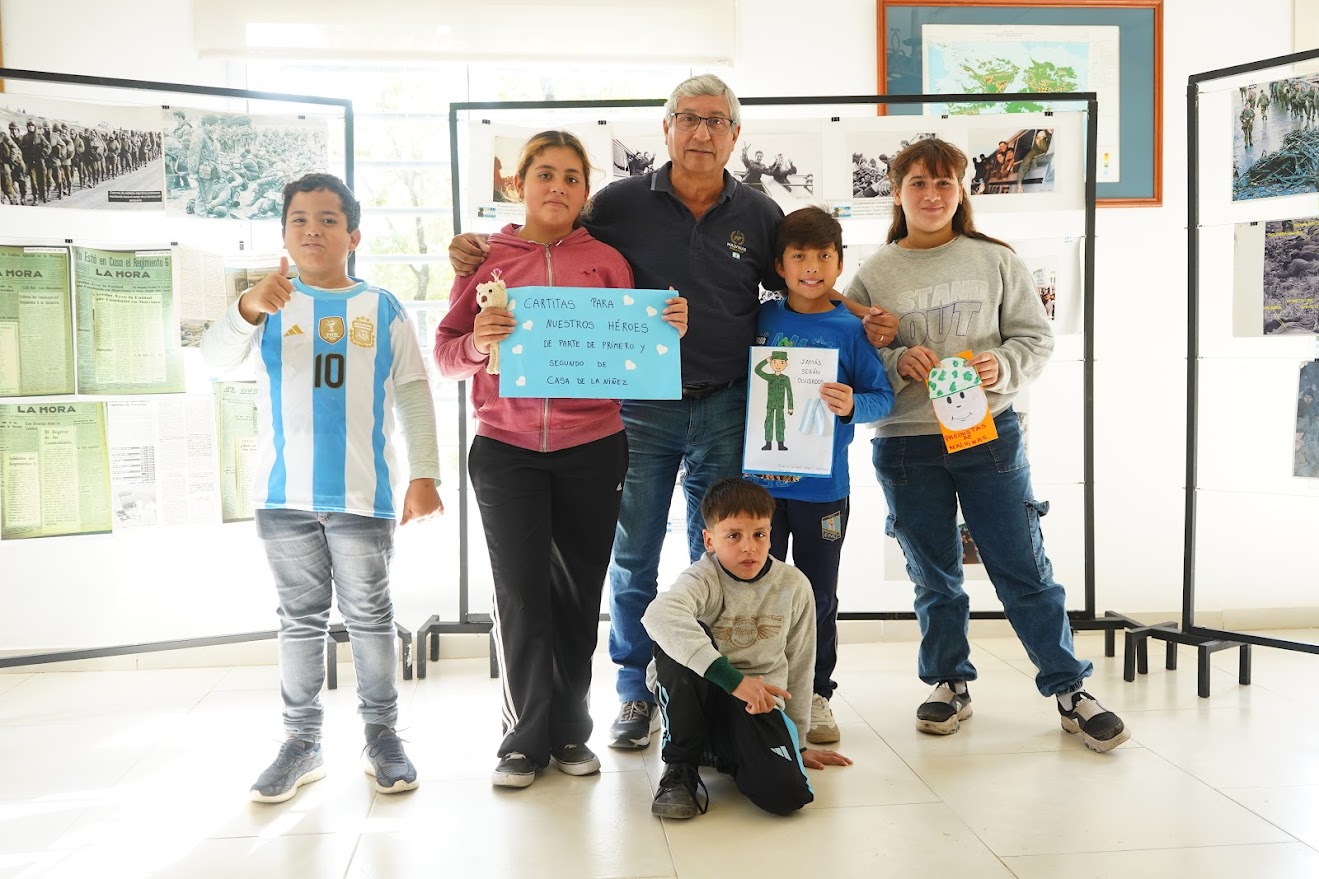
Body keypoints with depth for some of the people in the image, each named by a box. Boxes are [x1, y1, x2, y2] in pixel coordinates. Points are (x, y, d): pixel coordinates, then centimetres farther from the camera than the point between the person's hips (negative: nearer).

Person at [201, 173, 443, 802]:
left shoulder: (382, 309, 5)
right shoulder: (271, 303, 6)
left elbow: (413, 396, 4)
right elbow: (215, 360, -10)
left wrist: (423, 475, -4)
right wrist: (247, 309, -30)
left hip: (363, 493, -1)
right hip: (284, 493, 1)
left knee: (370, 617, 8)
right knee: (300, 620, 10)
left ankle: (382, 734, 18)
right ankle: (301, 741, 19)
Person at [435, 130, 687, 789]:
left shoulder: (606, 260, 8)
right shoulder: (486, 259, 6)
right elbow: (446, 355, 3)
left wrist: (666, 330, -10)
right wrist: (479, 344, -18)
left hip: (591, 450, 1)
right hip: (506, 450, -1)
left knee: (578, 593, 6)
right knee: (521, 595, -1)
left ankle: (569, 729, 21)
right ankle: (526, 737, 13)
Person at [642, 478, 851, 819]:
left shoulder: (793, 585, -1)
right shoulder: (703, 579, -14)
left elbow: (799, 667, 11)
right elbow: (658, 614, -39)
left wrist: (798, 742, 17)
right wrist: (734, 680, -43)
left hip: (758, 706, 2)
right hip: (698, 698, -1)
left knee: (785, 792, -27)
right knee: (676, 642, -32)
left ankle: (729, 758, 9)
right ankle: (681, 767, -13)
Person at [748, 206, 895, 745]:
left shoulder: (851, 329, -4)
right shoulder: (761, 319, 1)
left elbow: (883, 396, -4)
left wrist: (852, 406, -23)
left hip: (823, 488, -1)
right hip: (760, 481, 2)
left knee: (818, 596, 11)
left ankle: (816, 695, 25)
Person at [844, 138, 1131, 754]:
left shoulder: (996, 260, 3)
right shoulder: (872, 275, 2)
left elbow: (1036, 336, 4)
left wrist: (1002, 367, -16)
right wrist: (897, 363, -17)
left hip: (989, 432, 0)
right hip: (904, 444, 1)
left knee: (1024, 569, 3)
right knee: (934, 577, 12)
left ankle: (1070, 690, 15)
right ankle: (949, 684, 28)